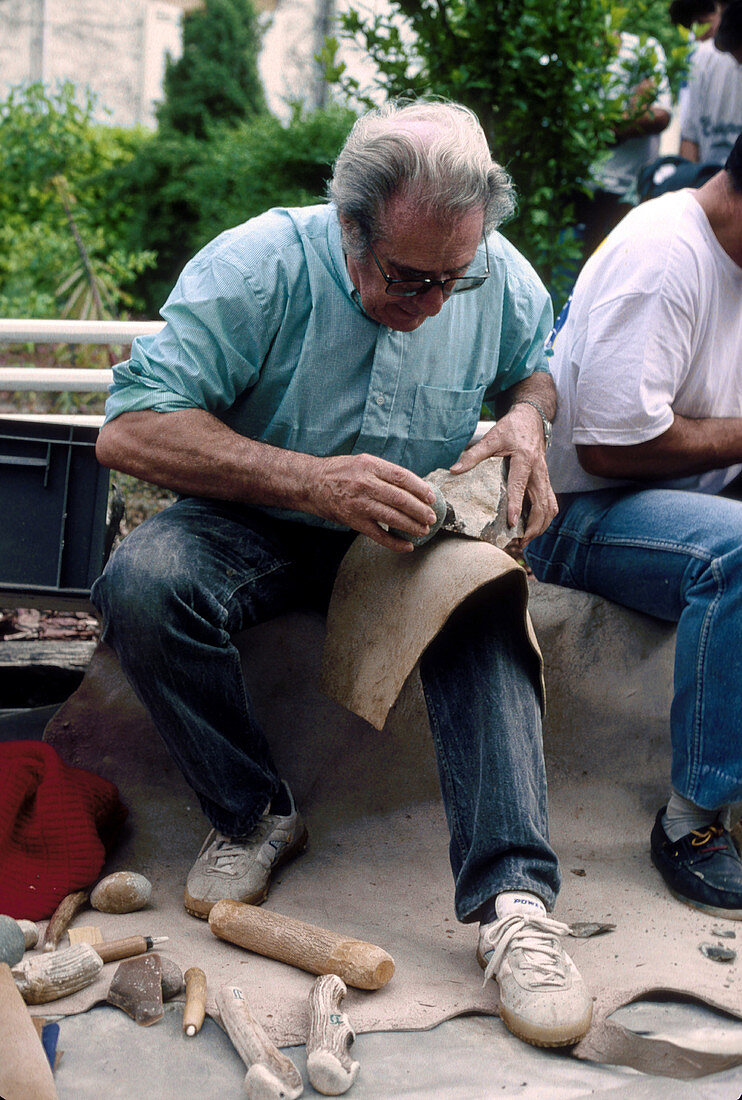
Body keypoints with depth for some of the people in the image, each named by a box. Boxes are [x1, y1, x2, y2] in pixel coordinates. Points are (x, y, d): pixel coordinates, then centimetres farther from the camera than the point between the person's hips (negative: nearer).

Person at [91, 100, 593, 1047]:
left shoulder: (501, 277, -6)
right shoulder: (258, 266, -20)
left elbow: (535, 365, 17)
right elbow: (128, 432, -26)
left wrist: (527, 418, -10)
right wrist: (312, 481, -36)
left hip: (416, 537, 2)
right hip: (258, 527, -2)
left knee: (485, 611, -31)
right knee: (141, 585, -32)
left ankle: (513, 898, -32)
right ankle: (252, 816, -12)